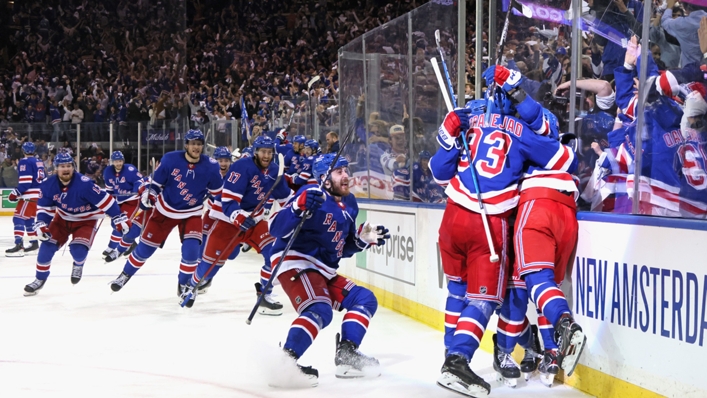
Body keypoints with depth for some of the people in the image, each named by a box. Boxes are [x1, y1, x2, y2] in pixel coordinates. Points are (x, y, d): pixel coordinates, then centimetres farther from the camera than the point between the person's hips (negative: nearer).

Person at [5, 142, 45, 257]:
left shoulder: (25, 162, -10)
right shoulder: (39, 162, 16)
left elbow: (25, 182, -19)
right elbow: (44, 179, 22)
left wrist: (16, 193, -14)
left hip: (30, 195, -9)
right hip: (39, 194, 9)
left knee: (18, 218, -13)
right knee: (29, 219, 22)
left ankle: (19, 246, -26)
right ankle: (34, 242, 27)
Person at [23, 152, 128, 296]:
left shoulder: (84, 184, -32)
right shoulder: (49, 185, -17)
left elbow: (104, 200, -28)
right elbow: (44, 207, -5)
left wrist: (119, 218, -29)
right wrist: (41, 224, -21)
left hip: (86, 221, -4)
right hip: (62, 219, 4)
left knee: (78, 249, -23)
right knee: (47, 245, -6)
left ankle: (78, 265, 15)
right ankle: (40, 279, 14)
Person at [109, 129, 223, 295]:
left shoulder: (210, 167, -16)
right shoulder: (170, 159, -19)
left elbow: (217, 192, -1)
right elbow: (155, 182, -4)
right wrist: (147, 195, -19)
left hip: (191, 213, 0)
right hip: (165, 210, 0)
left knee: (191, 249, -19)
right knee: (145, 247, 5)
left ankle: (184, 284, 7)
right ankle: (125, 275, 31)